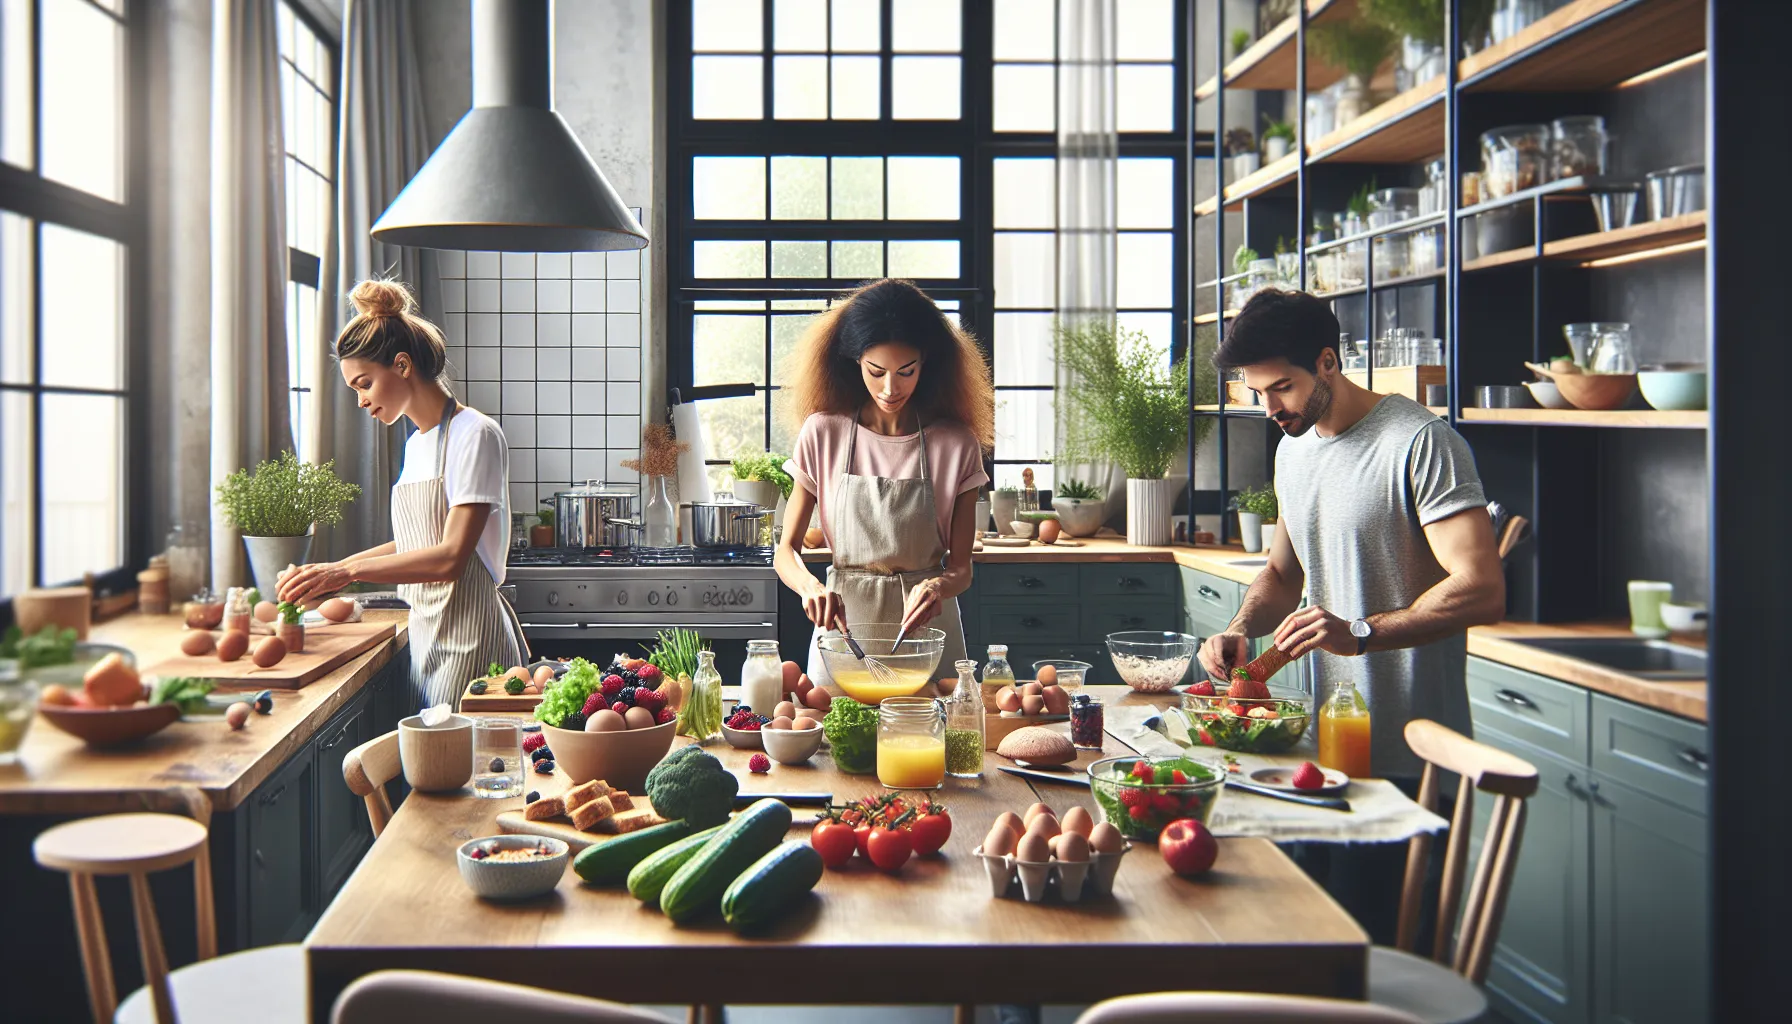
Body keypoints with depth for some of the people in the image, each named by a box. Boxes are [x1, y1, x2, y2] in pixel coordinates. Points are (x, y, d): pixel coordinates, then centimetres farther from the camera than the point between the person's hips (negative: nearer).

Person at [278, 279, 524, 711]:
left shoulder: (474, 435, -11)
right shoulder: (416, 443, 15)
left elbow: (450, 557, -18)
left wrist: (348, 570, -18)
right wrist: (330, 572, 14)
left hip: (468, 639, -8)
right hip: (425, 632, 8)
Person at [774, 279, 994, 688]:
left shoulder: (955, 443, -4)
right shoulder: (822, 435, -4)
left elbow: (961, 566, -3)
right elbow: (786, 551, -2)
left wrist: (940, 586, -26)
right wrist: (810, 586, -24)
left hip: (927, 626, 0)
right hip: (842, 623, 0)